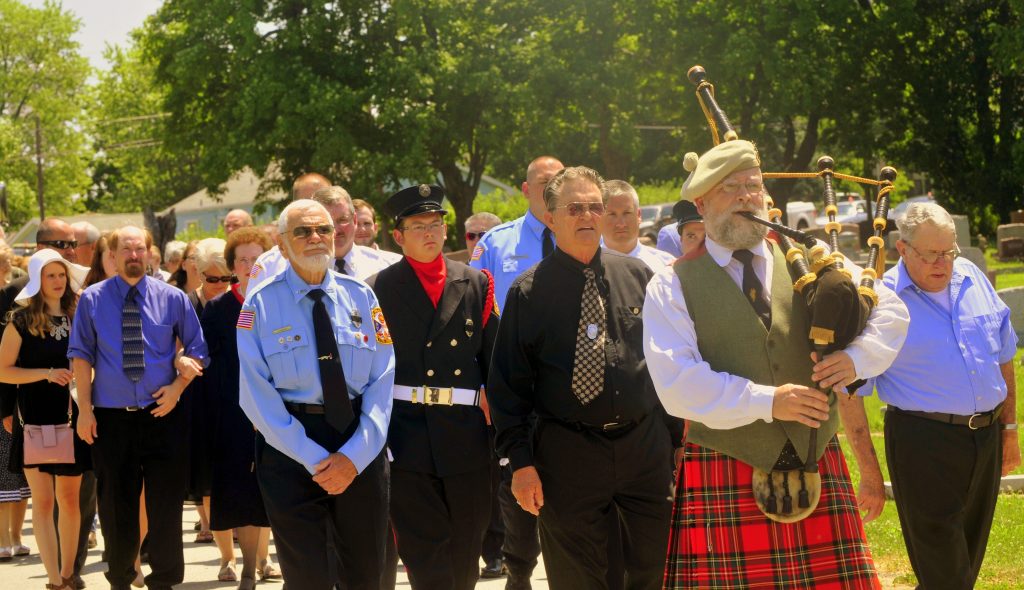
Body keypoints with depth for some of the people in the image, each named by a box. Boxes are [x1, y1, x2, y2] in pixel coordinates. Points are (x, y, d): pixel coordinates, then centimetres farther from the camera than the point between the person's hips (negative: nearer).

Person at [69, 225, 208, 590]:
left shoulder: (172, 299, 4)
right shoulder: (92, 300, 2)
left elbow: (196, 351, 9)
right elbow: (81, 355, 2)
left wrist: (178, 386, -7)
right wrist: (85, 409, -4)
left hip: (164, 415, 0)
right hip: (111, 418, 0)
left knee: (166, 504, 2)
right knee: (117, 506, 8)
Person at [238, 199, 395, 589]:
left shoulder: (360, 297, 5)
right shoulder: (261, 304, -3)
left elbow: (383, 380, 0)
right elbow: (256, 394, -8)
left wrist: (355, 455, -12)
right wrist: (314, 458, -15)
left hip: (362, 451, 2)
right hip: (290, 450, -2)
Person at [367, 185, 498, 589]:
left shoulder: (476, 284, 9)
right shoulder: (379, 289, 0)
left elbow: (495, 359, 9)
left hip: (467, 434, 3)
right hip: (407, 437, -3)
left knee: (465, 555, 12)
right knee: (425, 555, -3)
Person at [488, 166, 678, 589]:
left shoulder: (639, 276, 6)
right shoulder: (529, 292, -2)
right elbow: (508, 384, -1)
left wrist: (677, 434, 9)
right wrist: (520, 461, -8)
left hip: (646, 445, 2)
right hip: (567, 454, -2)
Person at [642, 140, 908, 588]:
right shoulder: (672, 288, 1)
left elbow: (889, 308, 11)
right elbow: (677, 383, -11)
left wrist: (857, 358, -9)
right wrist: (766, 401, -18)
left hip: (817, 466, 3)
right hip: (724, 482, -3)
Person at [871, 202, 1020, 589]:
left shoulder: (973, 279, 6)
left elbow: (1004, 357, 16)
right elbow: (852, 392, -9)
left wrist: (1010, 427, 15)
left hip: (986, 438, 5)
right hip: (923, 443, -5)